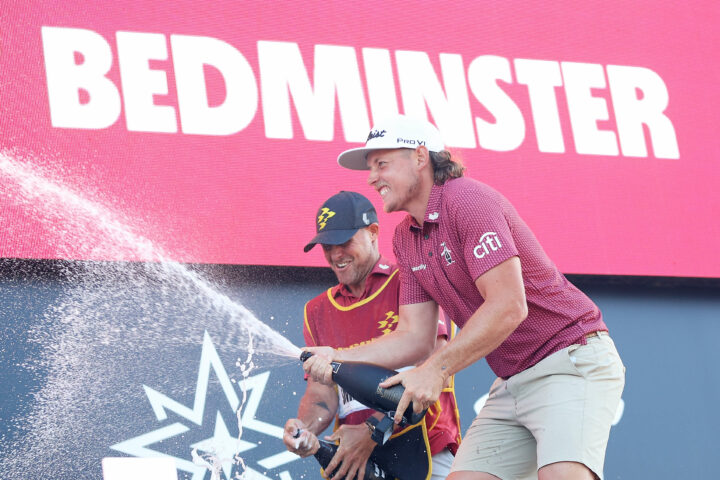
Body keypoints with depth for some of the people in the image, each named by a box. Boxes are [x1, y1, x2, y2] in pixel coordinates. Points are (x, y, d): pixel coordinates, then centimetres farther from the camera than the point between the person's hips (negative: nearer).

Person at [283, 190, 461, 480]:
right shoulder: (317, 312, 18)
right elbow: (320, 392, 10)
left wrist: (372, 431, -17)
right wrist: (305, 429, -14)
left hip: (422, 453, -3)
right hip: (351, 457, 3)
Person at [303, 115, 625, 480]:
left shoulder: (470, 200, -15)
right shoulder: (405, 239, 11)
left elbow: (508, 307, -23)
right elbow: (415, 336, 10)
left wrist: (435, 369, -22)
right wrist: (339, 358, -4)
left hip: (571, 359, -8)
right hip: (513, 381, 8)